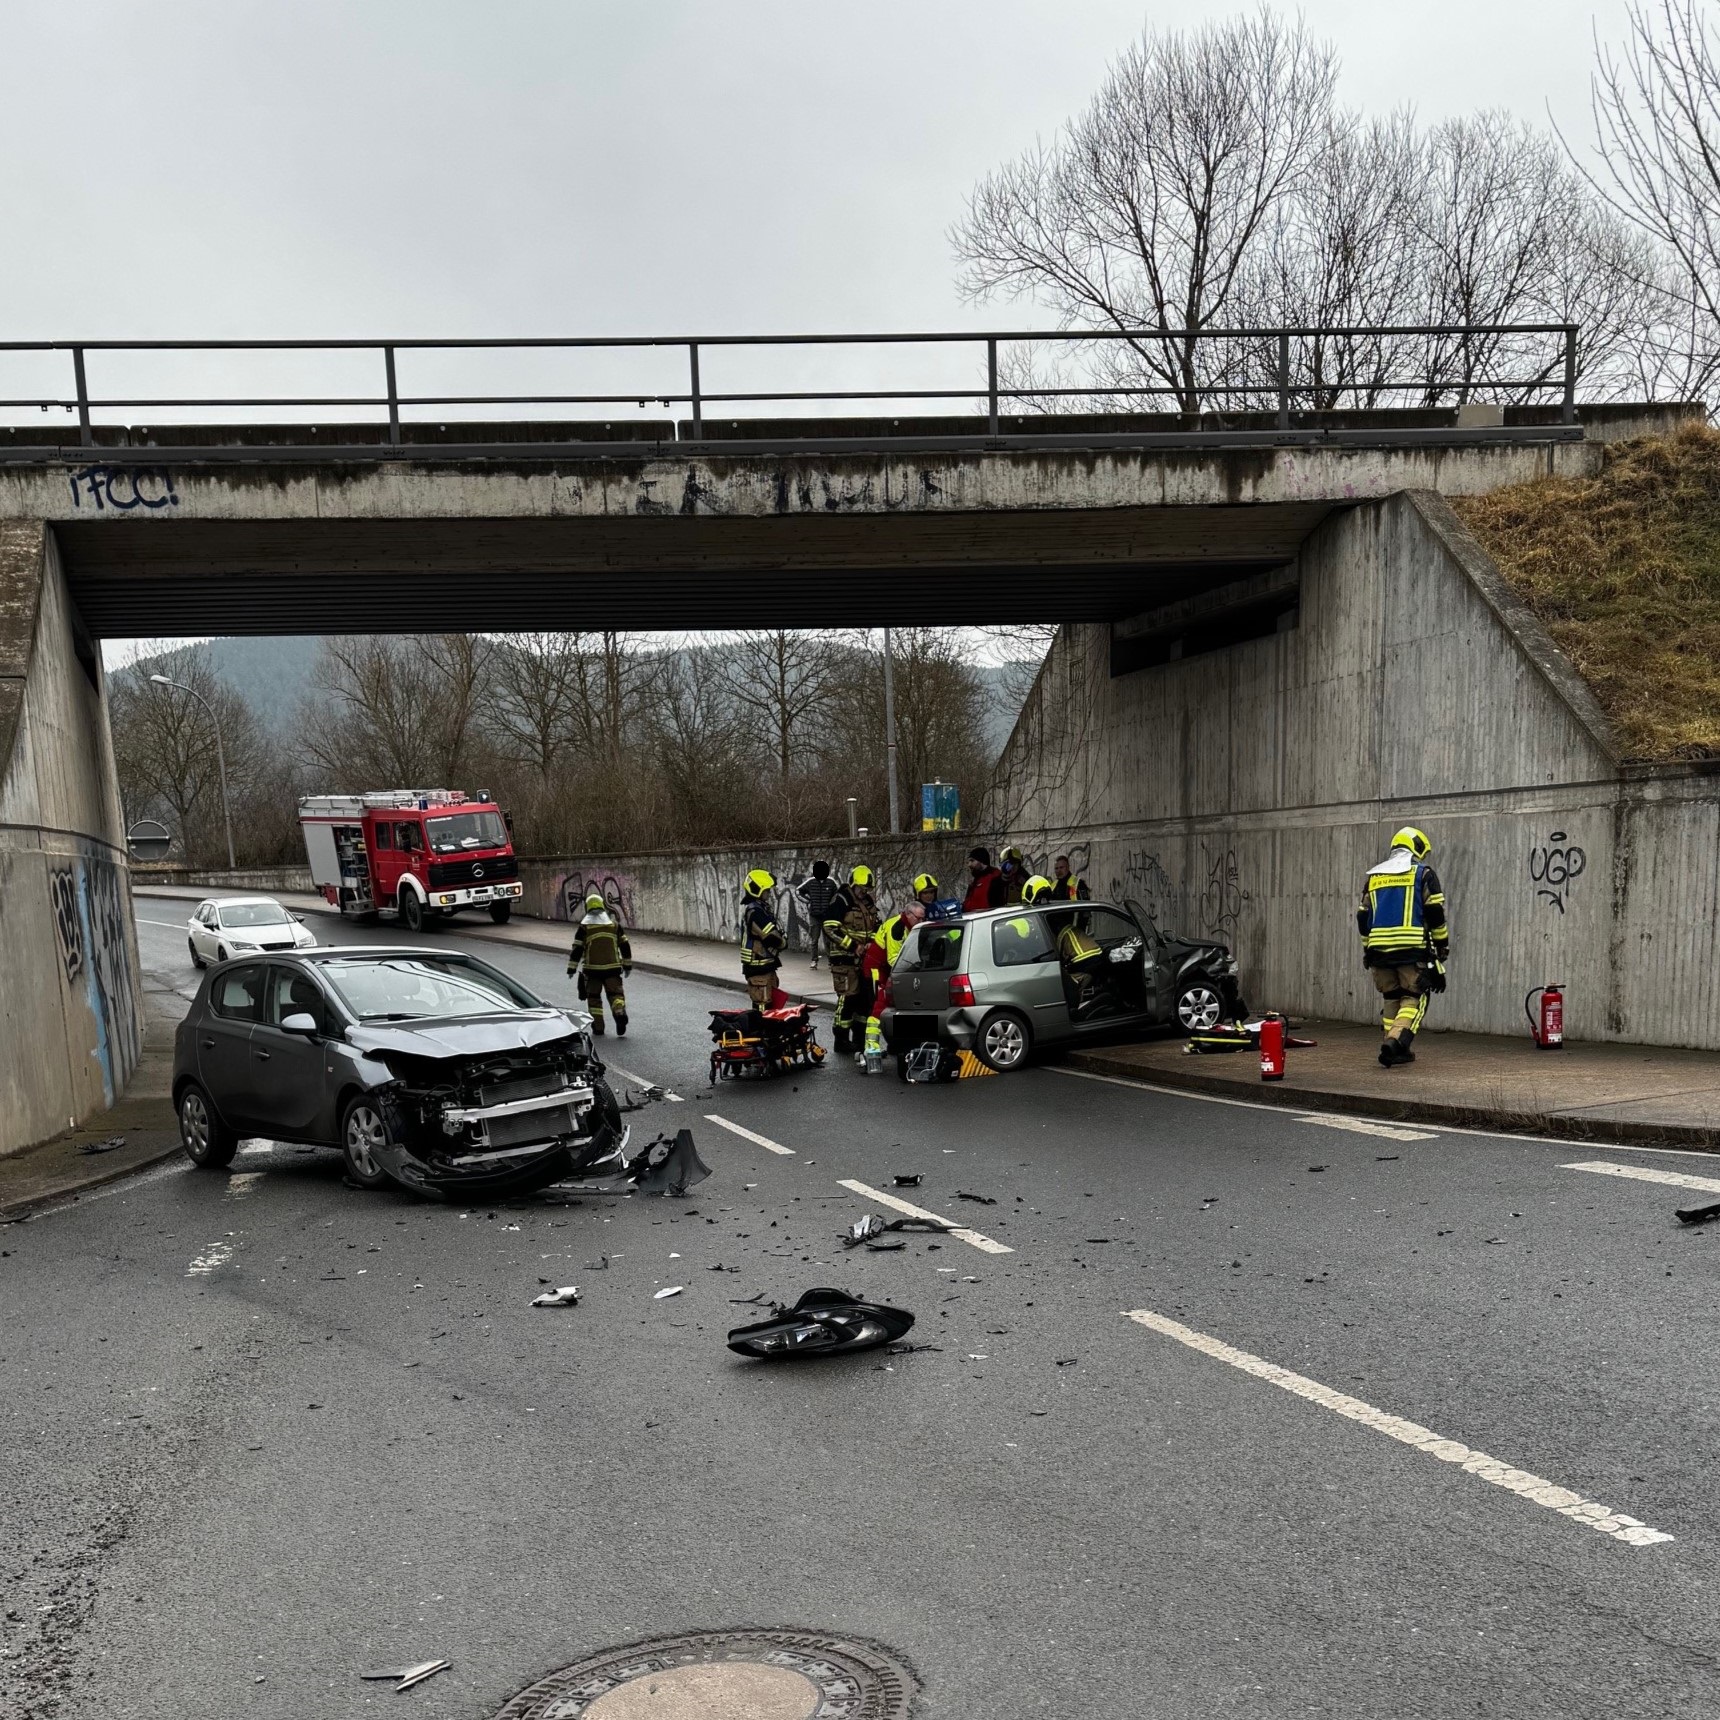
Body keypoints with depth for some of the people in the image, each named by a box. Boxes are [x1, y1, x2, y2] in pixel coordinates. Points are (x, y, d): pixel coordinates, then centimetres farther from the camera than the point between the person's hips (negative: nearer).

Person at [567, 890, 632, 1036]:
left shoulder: (584, 926, -1)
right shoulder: (614, 924, 7)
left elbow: (577, 949, -4)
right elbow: (625, 946, 8)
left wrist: (572, 968, 3)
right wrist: (627, 965, 14)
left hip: (592, 969, -1)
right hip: (612, 968, 1)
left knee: (593, 996, 12)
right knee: (615, 993, 5)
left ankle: (598, 1026, 9)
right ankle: (620, 1013, -23)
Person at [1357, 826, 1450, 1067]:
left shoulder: (1373, 876, 17)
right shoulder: (1423, 873, 3)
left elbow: (1363, 917, 16)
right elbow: (1435, 913, -2)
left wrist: (1367, 949, 23)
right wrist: (1442, 945, 7)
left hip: (1380, 948, 4)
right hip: (1413, 949, -4)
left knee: (1391, 998, 15)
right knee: (1414, 998, 1)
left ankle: (1399, 1051, 15)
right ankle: (1396, 1040, -21)